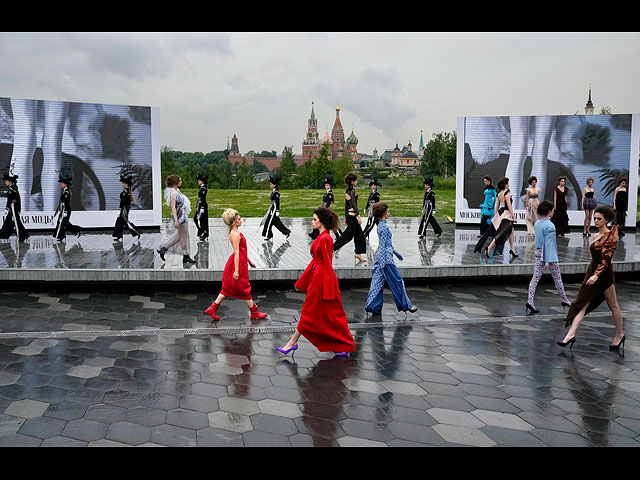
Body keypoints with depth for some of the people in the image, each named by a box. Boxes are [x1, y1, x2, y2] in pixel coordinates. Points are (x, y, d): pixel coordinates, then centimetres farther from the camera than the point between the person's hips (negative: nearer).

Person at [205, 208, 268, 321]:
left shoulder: (234, 233, 12)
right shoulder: (235, 235, -20)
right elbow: (237, 252, -23)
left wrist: (249, 261, 25)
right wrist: (236, 270, -24)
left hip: (240, 262, 10)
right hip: (238, 263, -10)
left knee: (228, 288, 14)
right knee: (245, 288, 4)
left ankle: (212, 309, 16)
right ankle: (254, 312, 17)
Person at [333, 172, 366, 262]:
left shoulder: (347, 190, 13)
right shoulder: (352, 190, -15)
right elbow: (354, 204, -21)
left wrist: (346, 217, 21)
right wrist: (358, 216, -21)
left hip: (349, 214, 10)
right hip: (352, 215, -10)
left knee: (359, 234, 12)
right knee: (348, 234, -3)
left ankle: (358, 253, 16)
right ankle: (332, 248, 1)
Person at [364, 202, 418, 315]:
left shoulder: (381, 225, 12)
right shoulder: (384, 227, -18)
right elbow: (383, 245, -21)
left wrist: (395, 252, 29)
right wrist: (383, 263, -22)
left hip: (381, 256, 10)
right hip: (385, 258, -10)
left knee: (377, 281, 9)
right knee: (397, 281, 1)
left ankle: (373, 306, 10)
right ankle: (406, 305, 11)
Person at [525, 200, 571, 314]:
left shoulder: (537, 224, 7)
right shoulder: (549, 226, -16)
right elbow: (548, 243, -19)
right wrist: (550, 259, -19)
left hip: (538, 254, 7)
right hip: (548, 254, -7)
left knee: (536, 277, 1)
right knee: (557, 278, 11)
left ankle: (530, 301, -9)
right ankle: (564, 299, 26)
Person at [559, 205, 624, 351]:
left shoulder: (611, 236, -11)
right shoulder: (595, 236, 12)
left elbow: (606, 258, -19)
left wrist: (596, 275, -26)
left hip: (604, 274, -7)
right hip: (592, 271, 7)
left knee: (613, 306, 9)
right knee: (582, 303, -4)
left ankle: (620, 335, 26)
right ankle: (571, 335, -9)